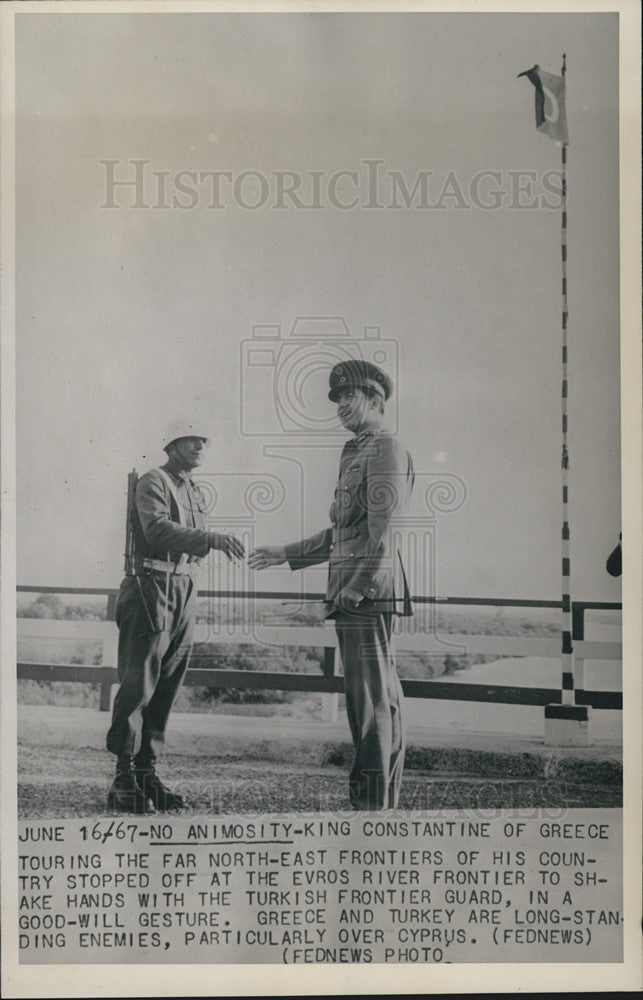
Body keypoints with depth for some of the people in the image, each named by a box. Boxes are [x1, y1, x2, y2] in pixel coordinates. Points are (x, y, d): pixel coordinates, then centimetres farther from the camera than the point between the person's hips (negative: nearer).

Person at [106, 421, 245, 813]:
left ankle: (148, 773, 13)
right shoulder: (153, 482, -4)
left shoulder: (196, 493, 21)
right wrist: (213, 538, -28)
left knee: (167, 688, 7)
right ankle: (125, 779, -2)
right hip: (152, 587, -8)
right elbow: (158, 529, -21)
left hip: (186, 590, 8)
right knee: (137, 686, -7)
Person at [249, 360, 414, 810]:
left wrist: (359, 585, -21)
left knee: (373, 694, -8)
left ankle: (375, 802, -5)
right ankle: (376, 797, 18)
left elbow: (383, 528, -17)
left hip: (368, 590, -10)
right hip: (351, 592, 10)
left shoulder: (386, 449, -6)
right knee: (377, 694, 11)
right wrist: (286, 554, 26)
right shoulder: (356, 453, 24)